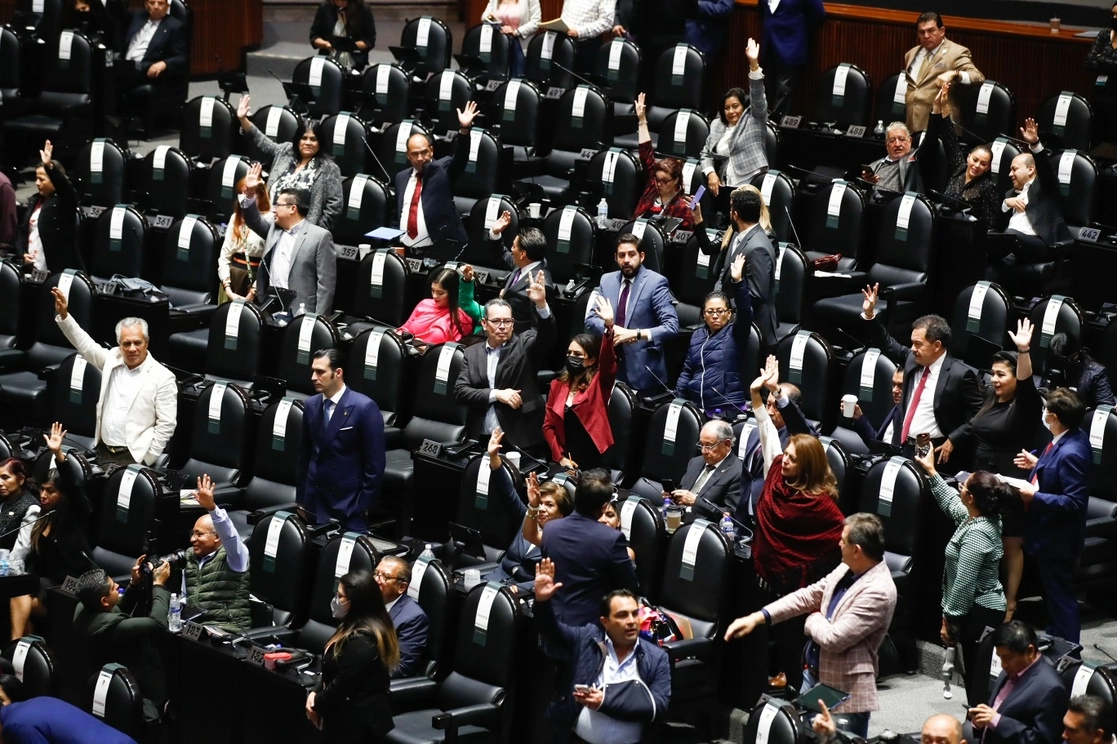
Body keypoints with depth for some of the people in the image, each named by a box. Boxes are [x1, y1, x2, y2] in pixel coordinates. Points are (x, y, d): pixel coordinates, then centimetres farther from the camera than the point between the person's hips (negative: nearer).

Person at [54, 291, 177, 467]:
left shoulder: (162, 377, -7)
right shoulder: (112, 360, 8)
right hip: (101, 450, 5)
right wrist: (63, 314, -8)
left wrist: (147, 459, -11)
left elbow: (166, 424, -7)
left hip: (133, 456, -5)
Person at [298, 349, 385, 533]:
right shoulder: (310, 405, 7)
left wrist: (364, 504, -10)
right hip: (315, 502, 5)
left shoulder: (364, 407, -10)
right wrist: (301, 499, 11)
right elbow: (304, 454, 12)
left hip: (349, 504, -5)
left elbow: (375, 461, -9)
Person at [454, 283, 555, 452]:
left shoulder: (524, 344, 3)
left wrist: (541, 304, -34)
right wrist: (496, 394, -11)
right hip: (481, 439, 3)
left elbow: (547, 336, -16)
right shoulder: (473, 353, 11)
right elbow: (460, 391, 2)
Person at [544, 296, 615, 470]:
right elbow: (548, 425, 11)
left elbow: (608, 361, -21)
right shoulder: (557, 385, 9)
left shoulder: (599, 384, -1)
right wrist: (560, 457, -1)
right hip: (565, 461, 4)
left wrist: (609, 326, -35)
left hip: (594, 463, -4)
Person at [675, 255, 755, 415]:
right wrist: (678, 399, 8)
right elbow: (687, 371, 18)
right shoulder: (697, 335, 15)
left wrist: (738, 282, -30)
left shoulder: (735, 334, 1)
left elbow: (745, 312, -17)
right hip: (696, 406, 4)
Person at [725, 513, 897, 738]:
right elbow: (808, 596, 9)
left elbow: (834, 639, -27)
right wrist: (758, 617, 2)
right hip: (815, 672, 9)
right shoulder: (847, 569, 1)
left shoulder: (878, 592, -26)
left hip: (844, 690, -9)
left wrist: (814, 621, -5)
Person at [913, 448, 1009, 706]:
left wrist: (949, 619, -16)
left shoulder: (976, 535, -25)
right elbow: (951, 503, 27)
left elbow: (963, 584, -24)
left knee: (977, 676, -5)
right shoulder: (985, 518, 5)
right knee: (976, 674, 15)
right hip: (987, 607, 10)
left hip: (979, 614, -10)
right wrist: (931, 472, 32)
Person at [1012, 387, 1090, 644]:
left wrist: (1034, 497, -26)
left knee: (1059, 595, 3)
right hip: (1048, 533, 10)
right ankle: (1055, 639, 39)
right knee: (1051, 592, 24)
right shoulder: (1072, 438, 0)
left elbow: (1074, 502, -30)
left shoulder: (1071, 453, -31)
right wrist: (1038, 464, 10)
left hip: (1057, 539, -10)